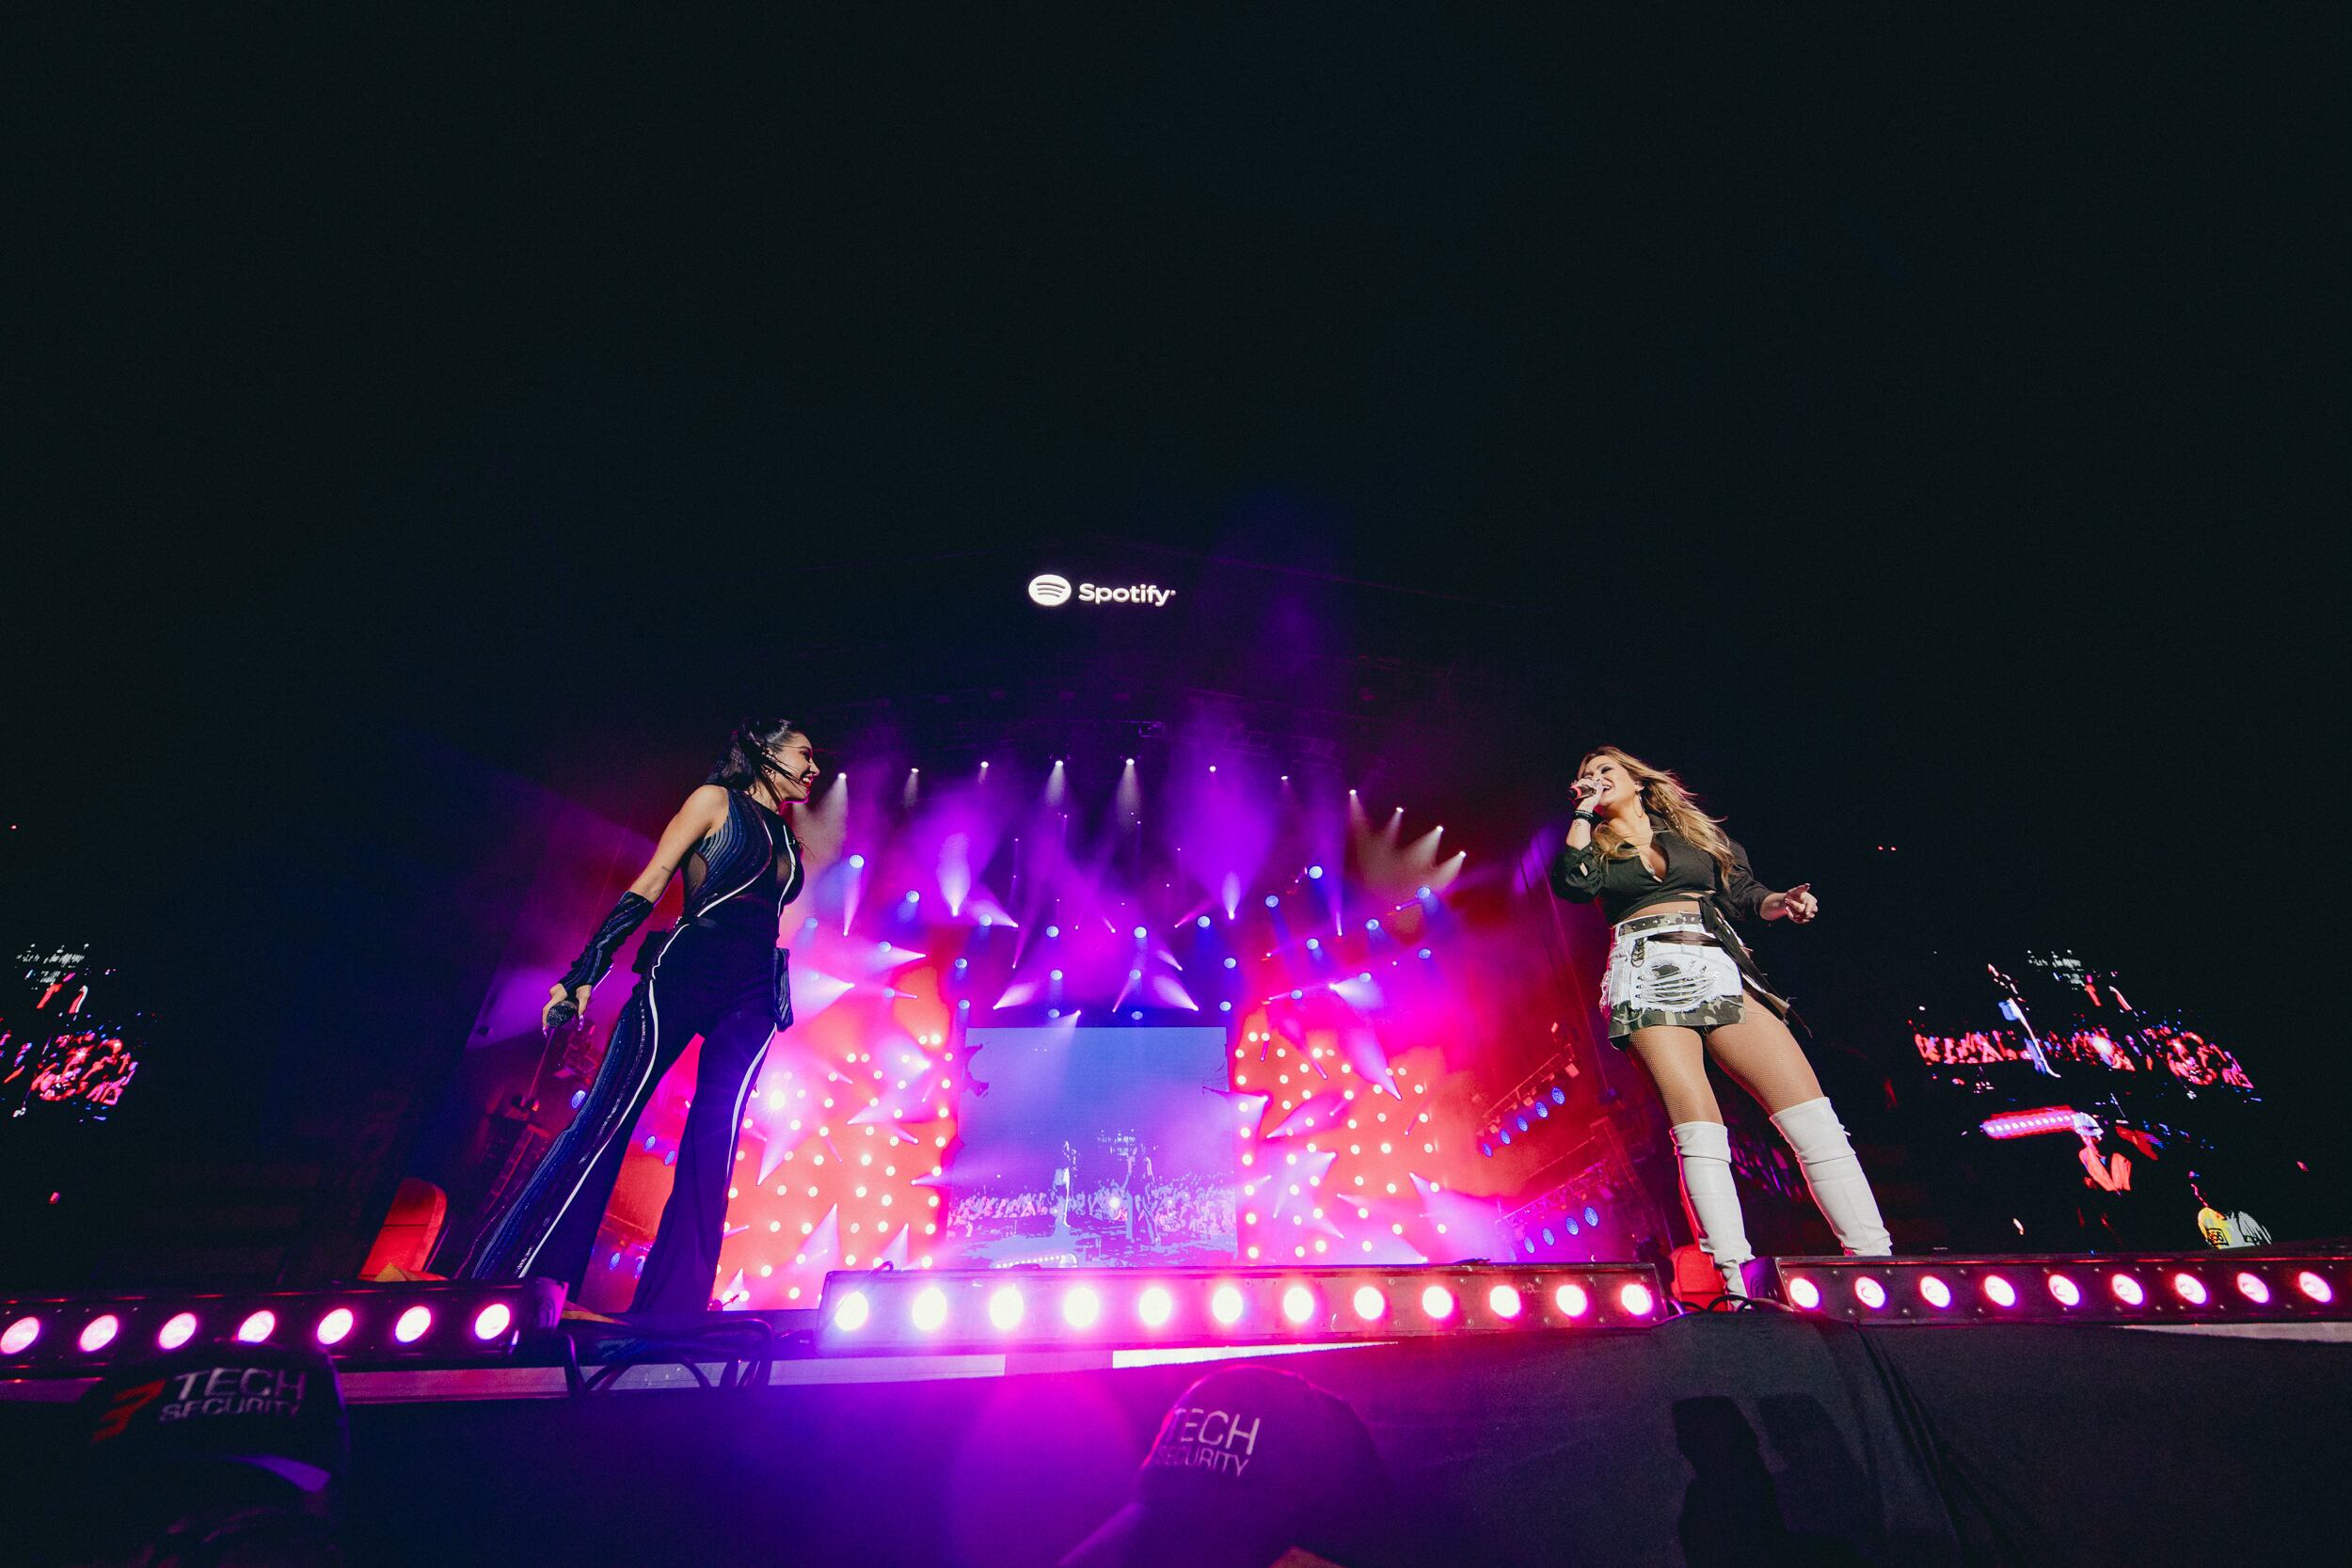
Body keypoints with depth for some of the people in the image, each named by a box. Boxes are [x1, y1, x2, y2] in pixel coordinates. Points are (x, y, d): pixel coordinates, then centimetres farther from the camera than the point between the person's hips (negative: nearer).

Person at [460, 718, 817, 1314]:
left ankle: (671, 1307, -2)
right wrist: (585, 972, -8)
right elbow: (647, 889, -1)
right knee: (607, 1118, -7)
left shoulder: (789, 839, 23)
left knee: (713, 1144, -3)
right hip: (682, 974, -4)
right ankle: (509, 1277, 2)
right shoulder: (715, 800, 6)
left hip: (751, 998, 5)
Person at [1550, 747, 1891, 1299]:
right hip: (1648, 975, -2)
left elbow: (1739, 890, 18)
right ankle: (1735, 1277, -14)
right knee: (1697, 1127, -14)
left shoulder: (1693, 828, 22)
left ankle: (1874, 1258, -5)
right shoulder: (1596, 846, 17)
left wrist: (1776, 903, -4)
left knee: (1810, 1113, -10)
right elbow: (1573, 883, -5)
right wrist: (1584, 813, 4)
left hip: (1718, 967, 2)